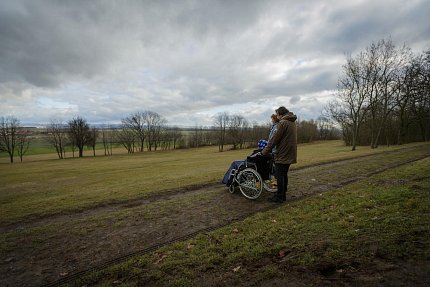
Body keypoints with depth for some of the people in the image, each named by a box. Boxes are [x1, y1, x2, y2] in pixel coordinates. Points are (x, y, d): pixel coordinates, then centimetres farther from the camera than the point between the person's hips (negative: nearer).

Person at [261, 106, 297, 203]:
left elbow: (275, 139, -17)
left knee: (279, 176, 0)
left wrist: (265, 151, -10)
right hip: (290, 154, 9)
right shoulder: (293, 122, 15)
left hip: (282, 154, -9)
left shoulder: (283, 122, -15)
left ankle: (279, 197, 7)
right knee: (284, 175, 16)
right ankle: (283, 195, 24)